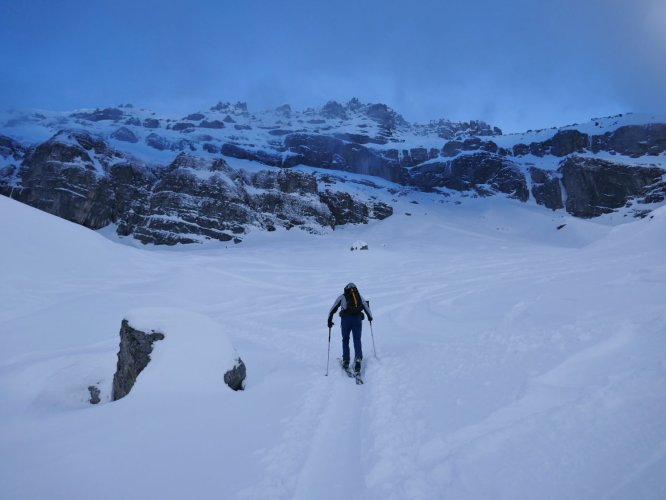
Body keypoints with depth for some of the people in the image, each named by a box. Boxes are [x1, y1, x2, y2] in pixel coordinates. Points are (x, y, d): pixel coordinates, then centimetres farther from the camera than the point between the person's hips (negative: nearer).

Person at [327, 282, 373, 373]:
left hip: (346, 319, -1)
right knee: (357, 340, 2)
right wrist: (370, 317, 42)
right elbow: (366, 307, 26)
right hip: (357, 319, 1)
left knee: (345, 339, 13)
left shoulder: (342, 297, 15)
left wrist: (329, 320, 20)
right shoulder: (360, 296, 20)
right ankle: (358, 358, -19)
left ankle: (346, 361, 8)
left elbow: (333, 308, 13)